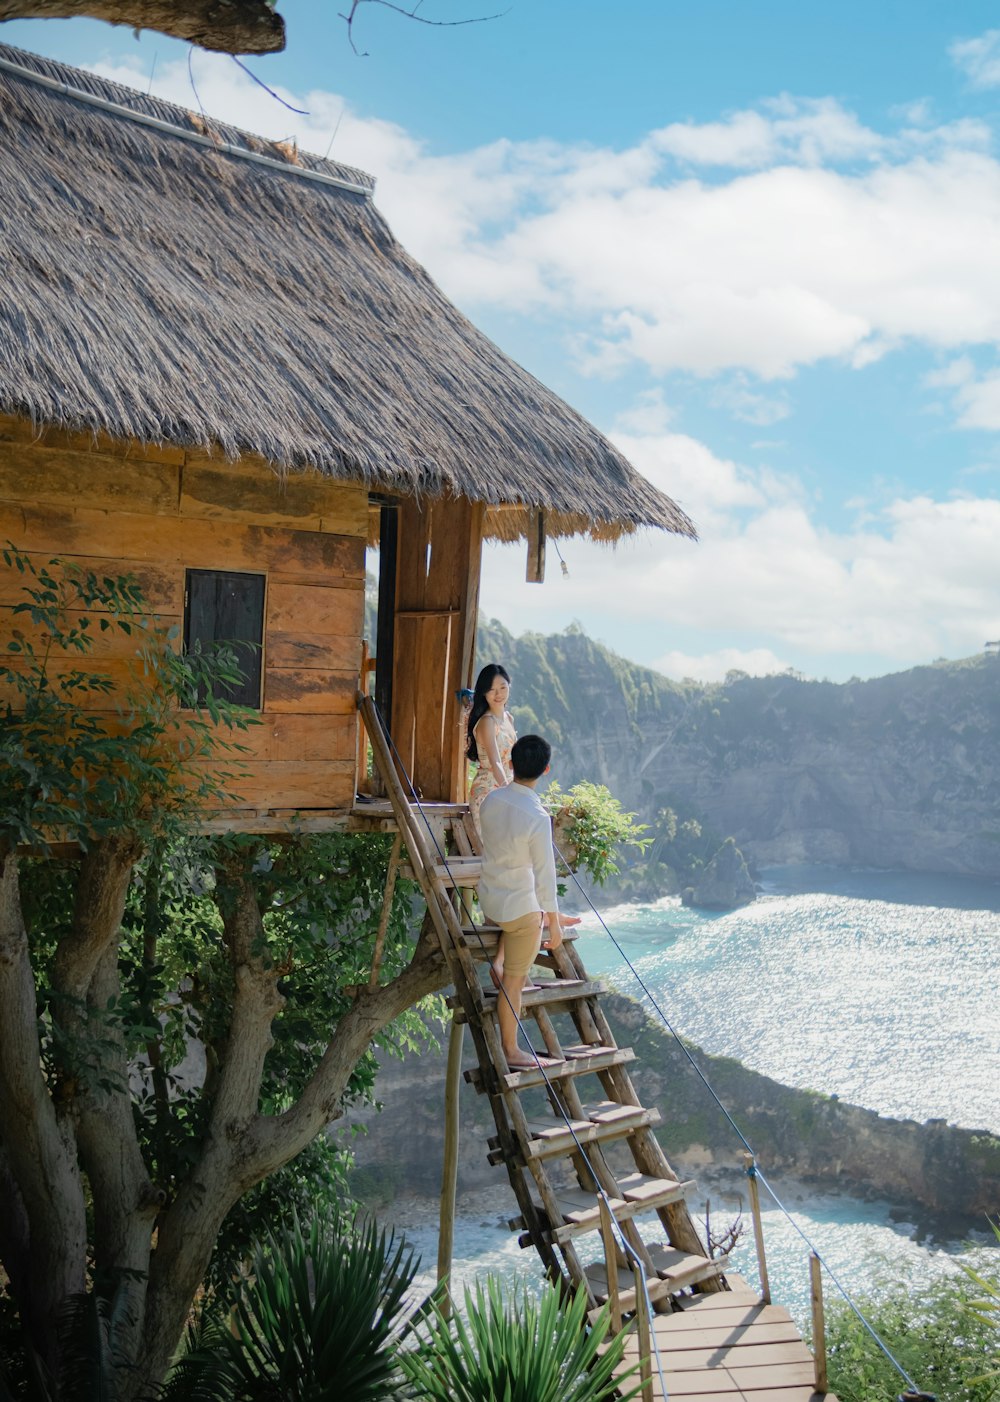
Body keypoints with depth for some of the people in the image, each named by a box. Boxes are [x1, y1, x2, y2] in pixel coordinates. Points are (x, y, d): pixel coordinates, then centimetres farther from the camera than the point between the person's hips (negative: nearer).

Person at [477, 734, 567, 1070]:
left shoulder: (491, 800, -7)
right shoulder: (538, 818, -27)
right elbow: (545, 875, -20)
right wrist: (554, 924, -8)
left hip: (489, 899, 6)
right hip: (521, 908, -6)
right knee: (514, 981, 7)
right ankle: (510, 1051, 19)